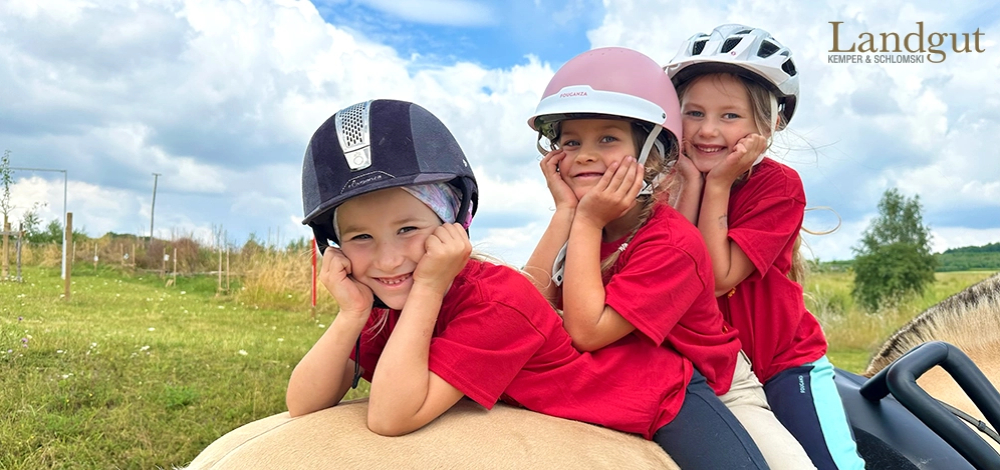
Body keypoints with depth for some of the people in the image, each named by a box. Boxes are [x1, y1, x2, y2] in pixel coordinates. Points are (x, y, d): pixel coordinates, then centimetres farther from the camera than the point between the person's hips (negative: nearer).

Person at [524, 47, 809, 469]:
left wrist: (587, 222, -32)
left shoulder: (672, 243, -28)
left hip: (709, 392, -5)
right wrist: (565, 209, -22)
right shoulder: (581, 221, -7)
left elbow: (585, 332, -34)